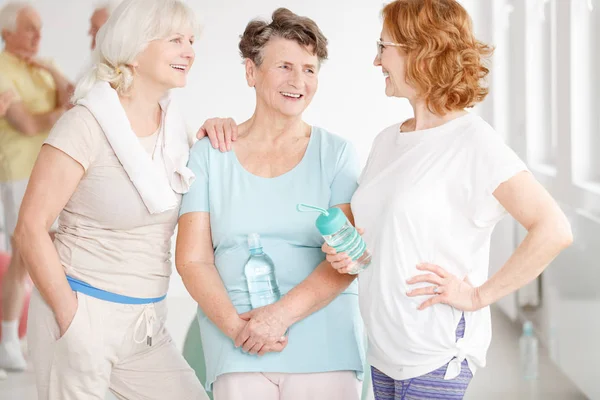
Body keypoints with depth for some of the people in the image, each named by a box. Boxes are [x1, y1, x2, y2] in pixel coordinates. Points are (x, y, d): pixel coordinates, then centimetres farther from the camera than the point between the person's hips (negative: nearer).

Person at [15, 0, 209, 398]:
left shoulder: (173, 122, 5)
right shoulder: (88, 123, -13)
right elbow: (31, 228, -14)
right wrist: (70, 318, -14)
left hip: (146, 323, 6)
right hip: (84, 310, -6)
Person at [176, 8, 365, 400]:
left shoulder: (336, 154, 6)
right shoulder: (210, 154, 8)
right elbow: (192, 259, 3)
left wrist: (281, 314, -15)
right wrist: (234, 324, -12)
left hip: (324, 342, 0)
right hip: (238, 351, 0)